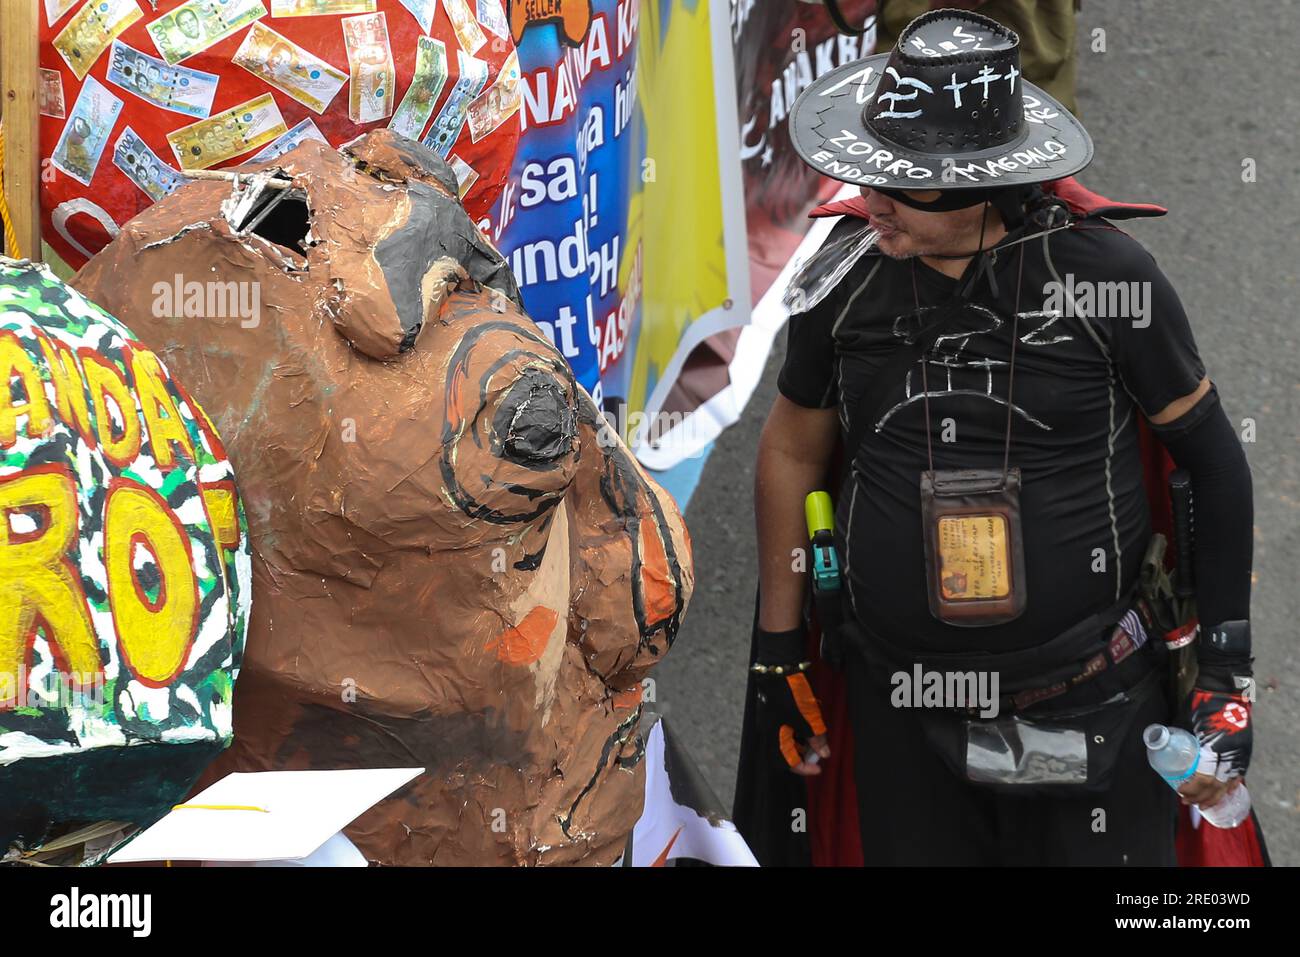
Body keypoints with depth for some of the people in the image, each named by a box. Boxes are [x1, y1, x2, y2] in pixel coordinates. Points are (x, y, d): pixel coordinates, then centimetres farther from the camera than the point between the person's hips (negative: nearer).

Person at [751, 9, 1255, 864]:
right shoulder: (846, 278, -4)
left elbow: (1215, 462, -2)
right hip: (903, 716, 3)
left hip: (1088, 707, -2)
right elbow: (793, 451, 11)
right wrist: (778, 650, 14)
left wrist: (1230, 672, -3)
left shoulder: (1107, 276, -12)